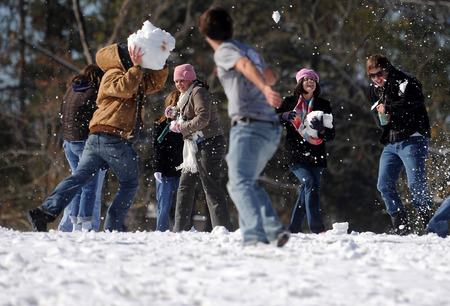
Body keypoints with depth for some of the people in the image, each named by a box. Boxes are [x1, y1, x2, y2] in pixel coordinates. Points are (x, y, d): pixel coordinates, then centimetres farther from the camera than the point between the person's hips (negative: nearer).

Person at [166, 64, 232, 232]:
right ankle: (181, 228, 16)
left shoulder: (199, 92, -11)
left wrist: (181, 127, -14)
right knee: (185, 186, 11)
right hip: (196, 148, 11)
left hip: (209, 145, -11)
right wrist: (174, 113, 5)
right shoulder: (186, 95, 19)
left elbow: (202, 119, -21)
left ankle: (223, 228, -13)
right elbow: (185, 118, 24)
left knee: (211, 187, -12)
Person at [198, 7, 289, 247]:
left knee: (240, 183, -17)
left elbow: (246, 65, -22)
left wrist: (265, 89, -40)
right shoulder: (249, 50, 23)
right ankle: (274, 229, 8)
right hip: (271, 129, 8)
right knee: (247, 182, 21)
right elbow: (271, 77, 38)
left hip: (249, 126, -8)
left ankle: (254, 237, -34)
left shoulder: (224, 51, 0)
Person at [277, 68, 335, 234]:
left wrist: (321, 129, -15)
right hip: (295, 154, -3)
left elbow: (331, 135, 7)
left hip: (316, 156, 3)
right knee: (311, 184, -21)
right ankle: (316, 228, -27)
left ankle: (294, 230, 17)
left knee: (306, 192, 4)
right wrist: (284, 117, -11)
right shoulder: (289, 102, 7)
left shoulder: (323, 105, 11)